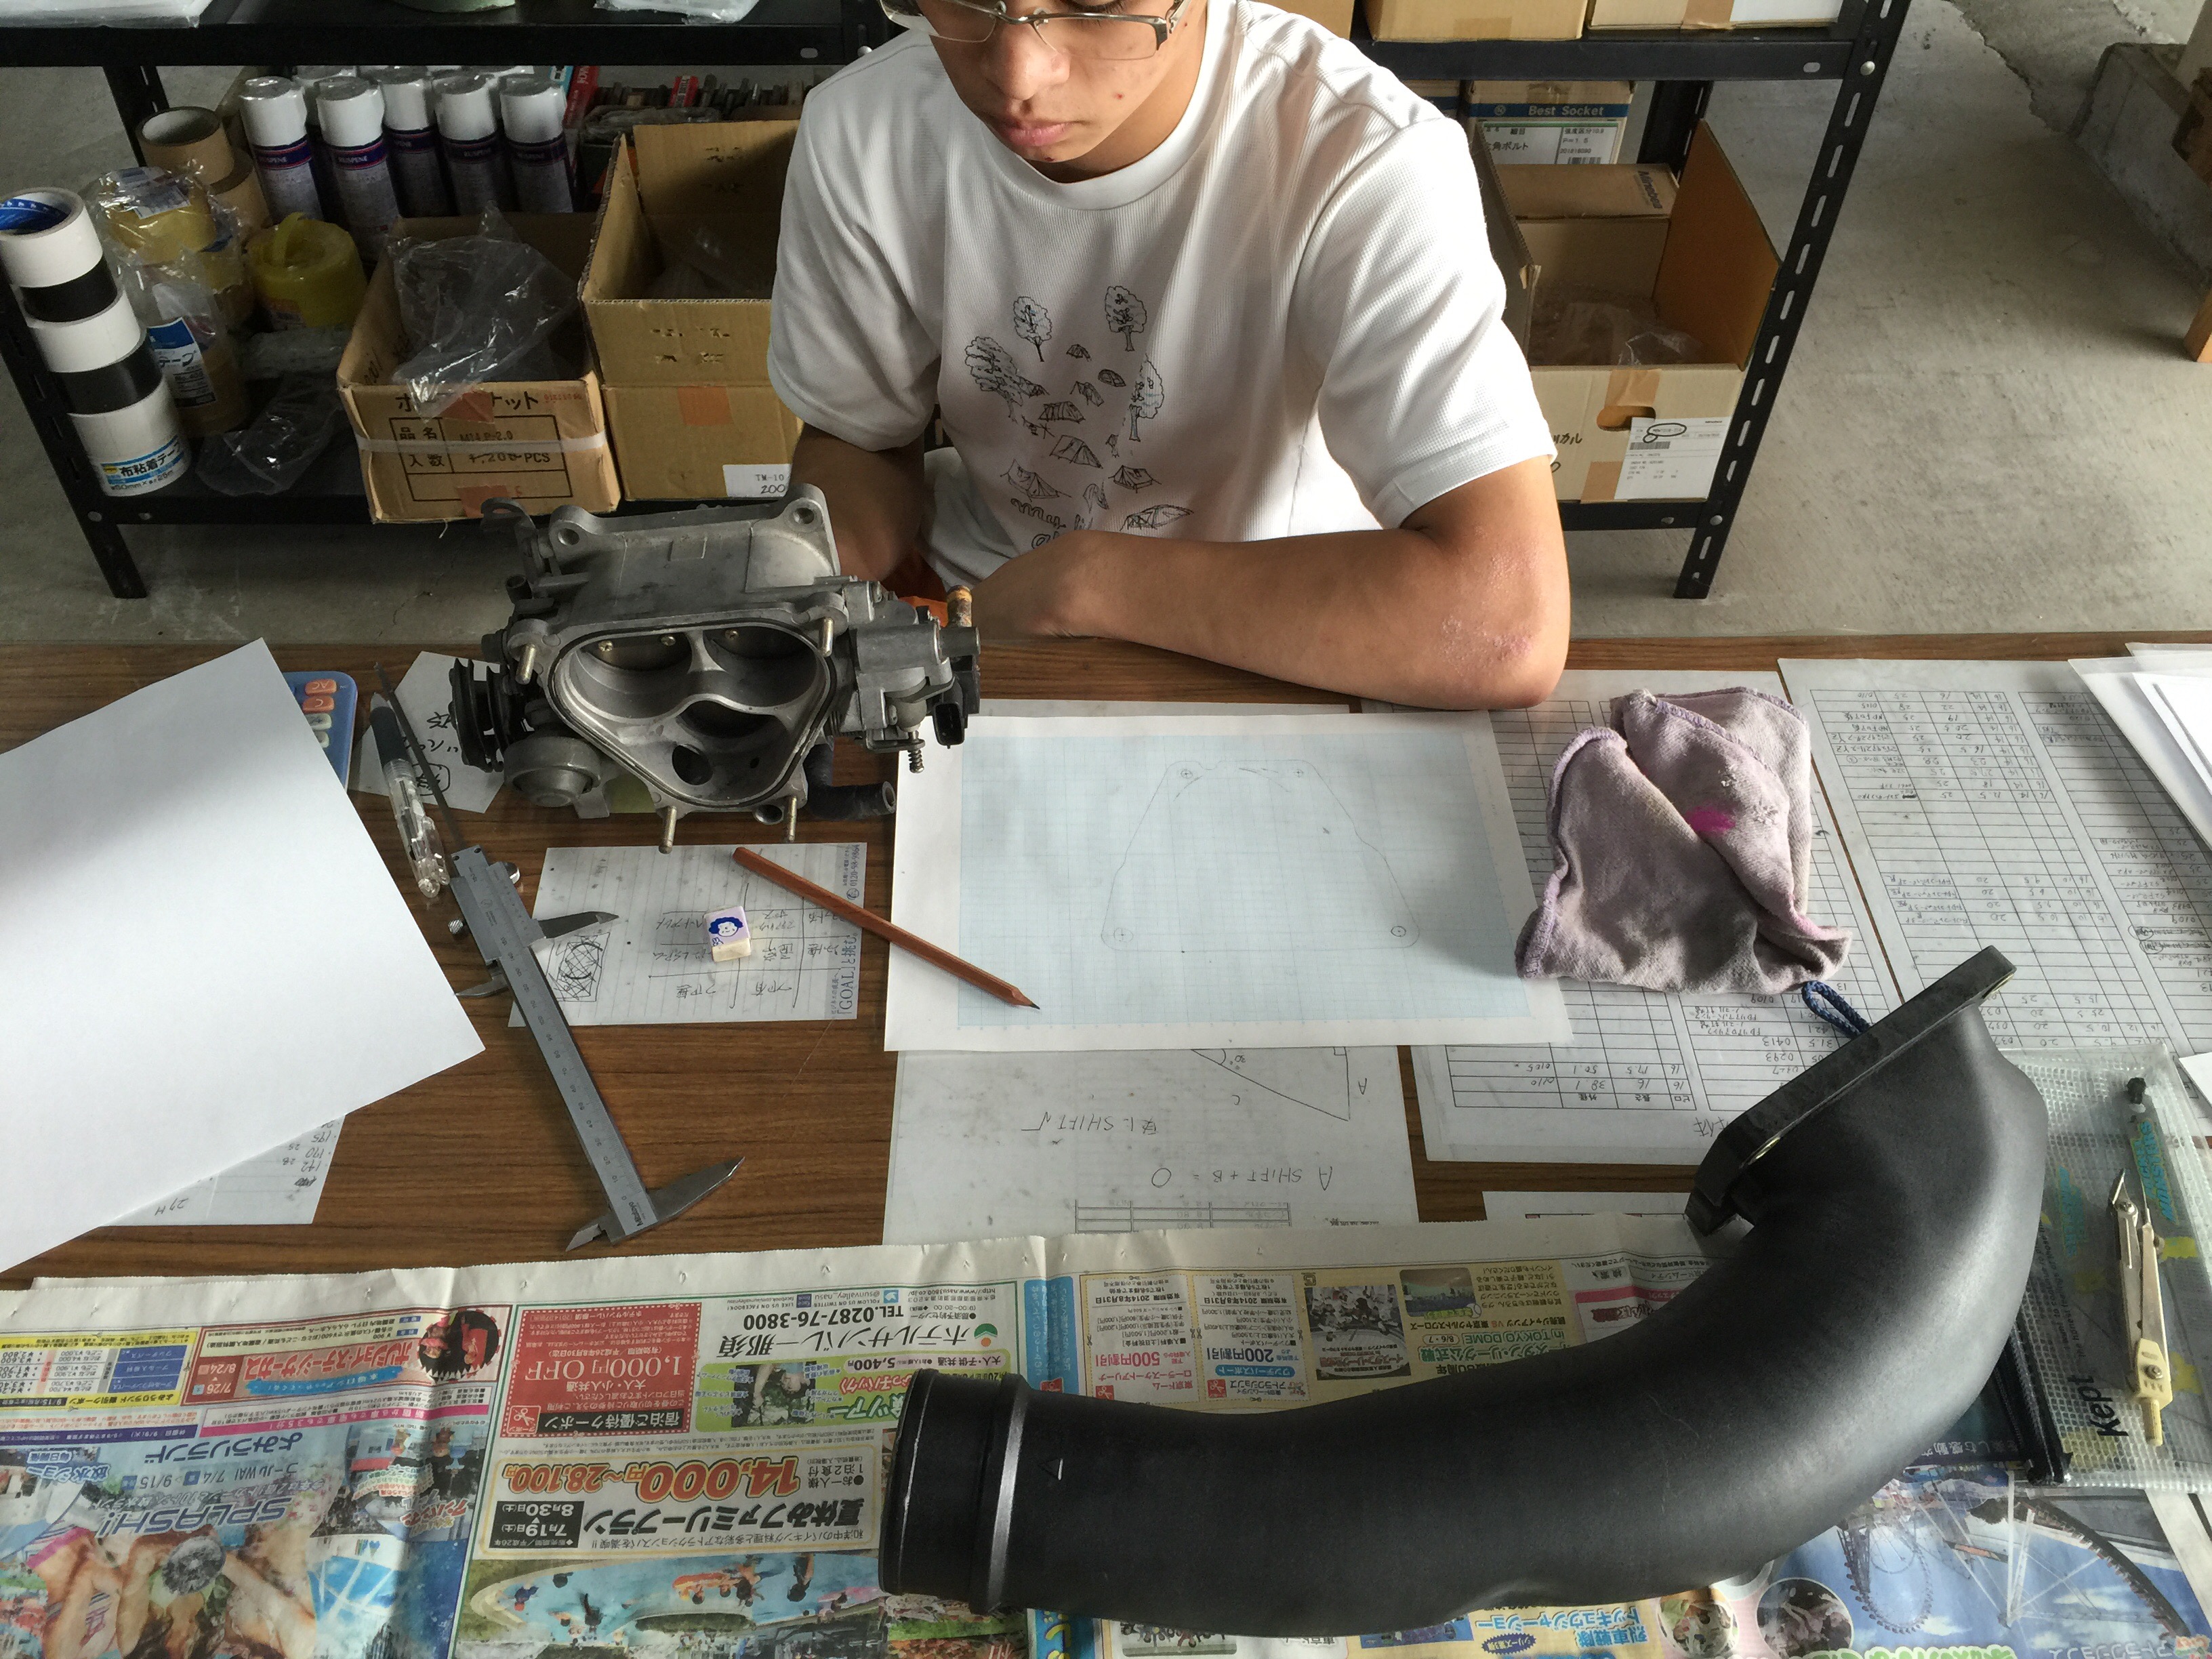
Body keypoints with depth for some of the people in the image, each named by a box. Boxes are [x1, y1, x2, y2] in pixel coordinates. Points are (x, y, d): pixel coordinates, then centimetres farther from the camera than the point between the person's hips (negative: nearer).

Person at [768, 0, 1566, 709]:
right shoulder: (860, 130, -14)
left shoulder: (1361, 160, -28)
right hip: (964, 632, 2)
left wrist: (1083, 578, -32)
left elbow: (1510, 625, -38)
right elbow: (856, 442, 2)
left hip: (1272, 656, -1)